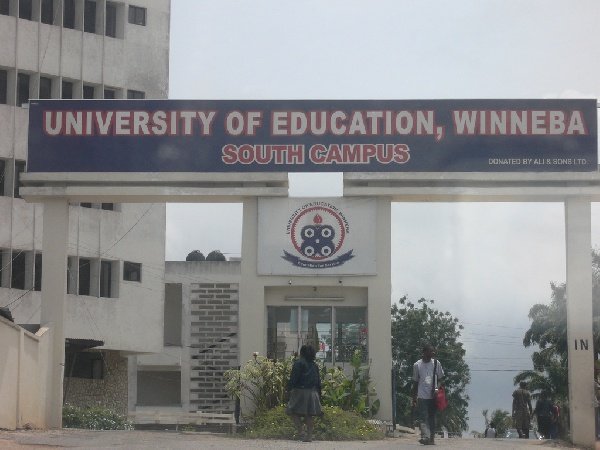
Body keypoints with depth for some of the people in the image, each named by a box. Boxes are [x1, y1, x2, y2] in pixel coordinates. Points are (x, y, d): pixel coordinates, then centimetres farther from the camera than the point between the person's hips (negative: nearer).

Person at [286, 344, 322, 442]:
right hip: (312, 392, 6)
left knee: (293, 412, 2)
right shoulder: (314, 365, 13)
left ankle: (300, 431, -13)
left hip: (300, 391, -6)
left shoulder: (298, 363, -6)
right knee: (309, 415, 7)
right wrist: (319, 393, 20)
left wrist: (288, 388, -5)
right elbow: (318, 380, 15)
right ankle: (309, 435, 6)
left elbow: (294, 378, -12)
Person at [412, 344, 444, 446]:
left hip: (433, 396, 1)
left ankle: (432, 439, 11)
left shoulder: (436, 363, 5)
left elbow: (440, 379, 9)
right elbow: (415, 382, 9)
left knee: (432, 418, 6)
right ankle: (426, 437, -23)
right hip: (422, 396, -1)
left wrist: (437, 389, -12)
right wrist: (414, 398, 8)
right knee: (423, 418, -12)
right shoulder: (417, 365, 3)